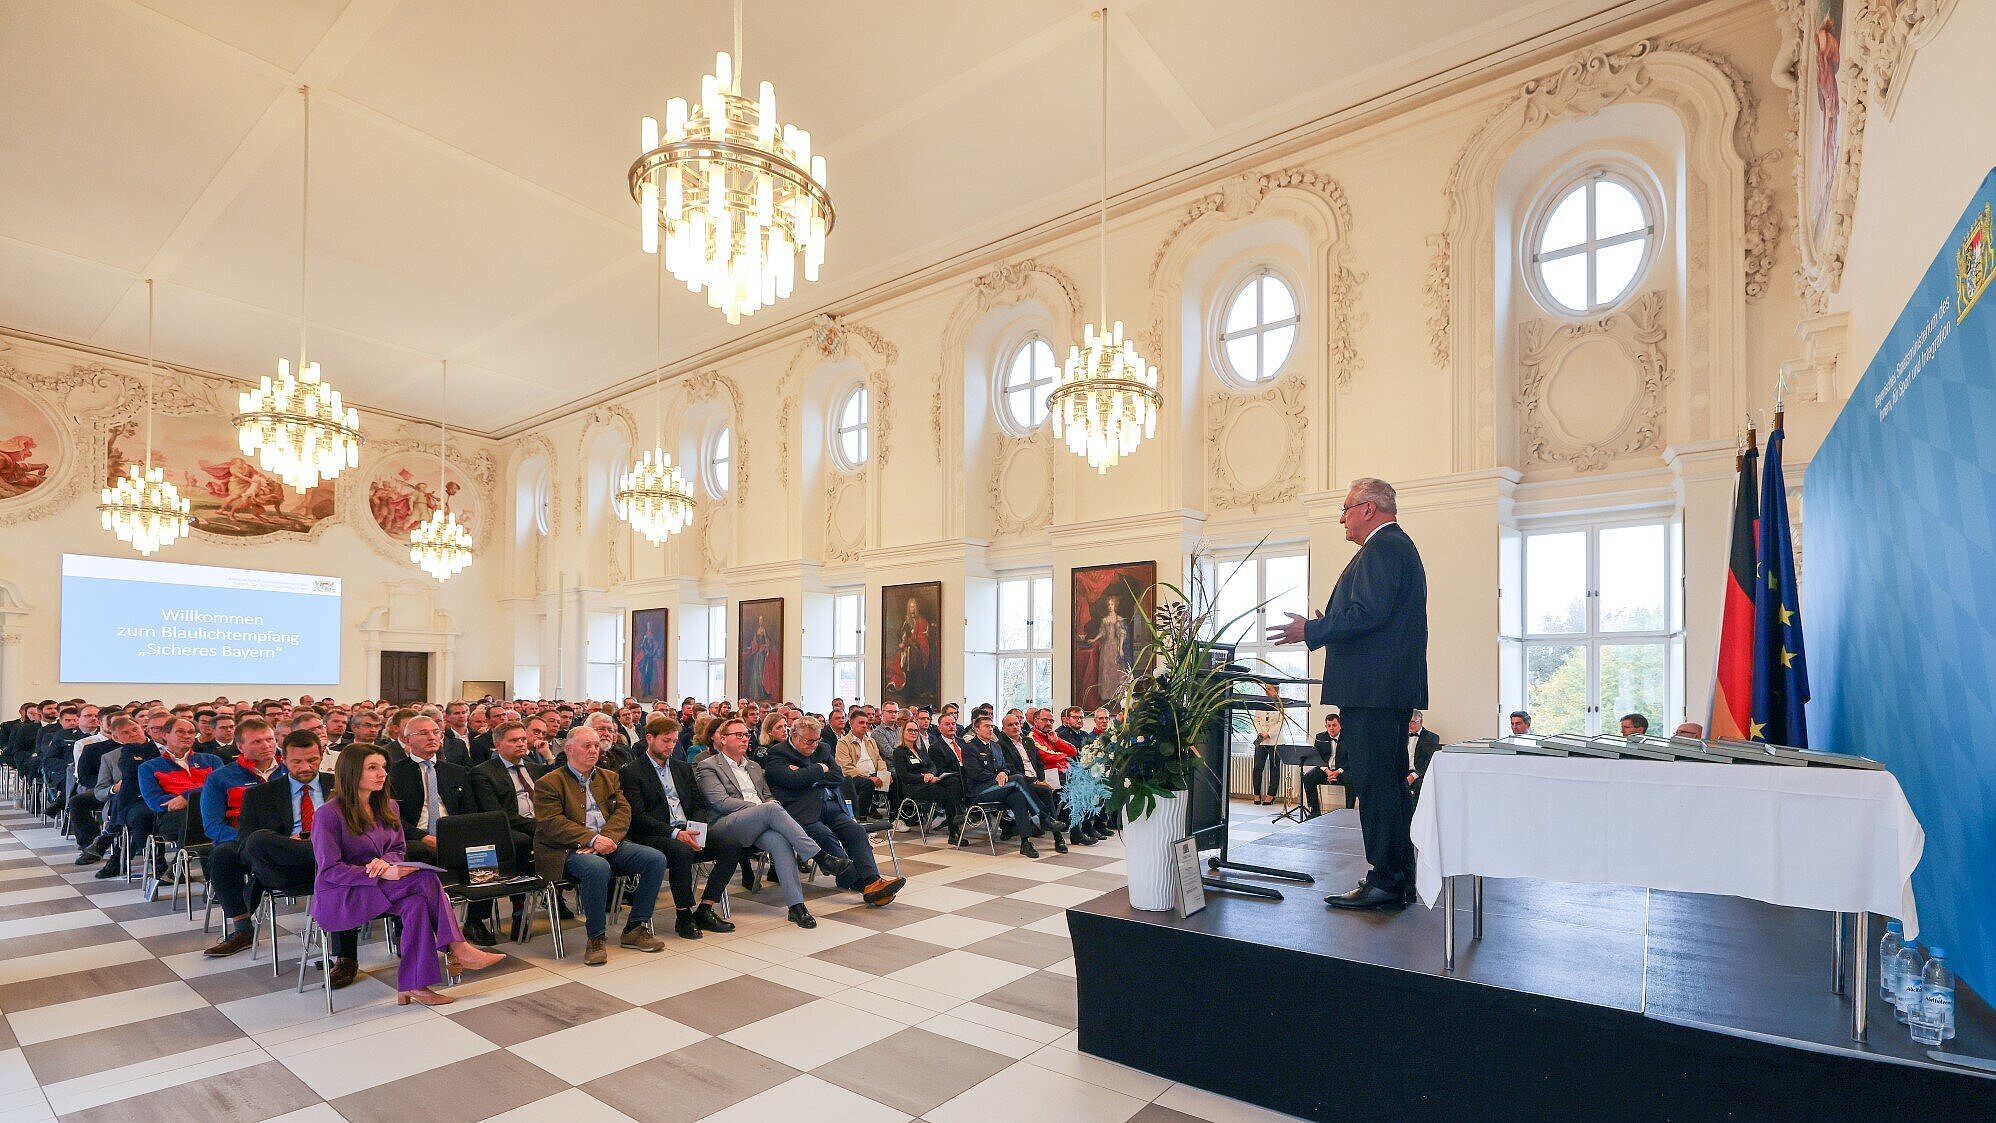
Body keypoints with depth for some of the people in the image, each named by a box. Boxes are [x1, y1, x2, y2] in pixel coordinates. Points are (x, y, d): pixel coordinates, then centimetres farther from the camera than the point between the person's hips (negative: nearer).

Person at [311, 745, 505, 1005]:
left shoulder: (388, 807, 9)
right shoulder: (328, 816, -12)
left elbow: (399, 848, 12)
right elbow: (330, 869, -16)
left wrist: (385, 861, -13)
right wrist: (383, 874, -28)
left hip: (376, 887, 6)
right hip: (338, 899, -6)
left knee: (416, 903, -29)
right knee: (426, 879, -27)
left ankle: (414, 986, -29)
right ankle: (458, 949, -25)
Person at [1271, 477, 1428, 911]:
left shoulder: (1383, 547, -11)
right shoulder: (1398, 546, 23)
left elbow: (1368, 613, -22)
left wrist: (1311, 631, -14)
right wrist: (1329, 628, 23)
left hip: (1371, 691, -11)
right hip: (1392, 688, 11)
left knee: (1375, 784, -6)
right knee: (1390, 782, 15)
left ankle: (1386, 881, 0)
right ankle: (1399, 877, 23)